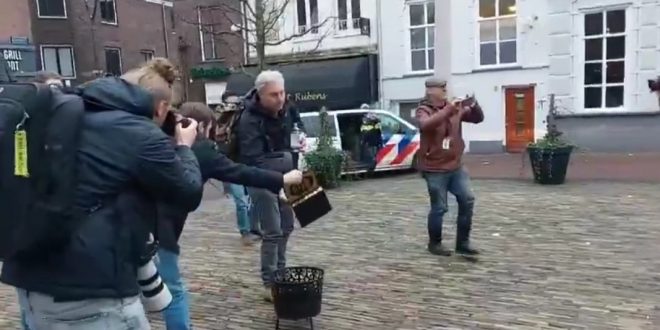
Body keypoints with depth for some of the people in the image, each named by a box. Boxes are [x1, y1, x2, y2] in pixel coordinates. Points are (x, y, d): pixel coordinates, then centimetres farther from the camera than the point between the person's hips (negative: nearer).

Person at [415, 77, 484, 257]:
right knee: (439, 208, 0)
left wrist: (474, 105, -11)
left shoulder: (455, 107, 6)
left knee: (468, 200, 4)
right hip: (435, 169, -6)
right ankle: (435, 243, 20)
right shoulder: (423, 110, -9)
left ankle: (463, 243, 16)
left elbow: (478, 118, 9)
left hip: (455, 166, 6)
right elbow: (426, 124, -32)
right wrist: (448, 110, -34)